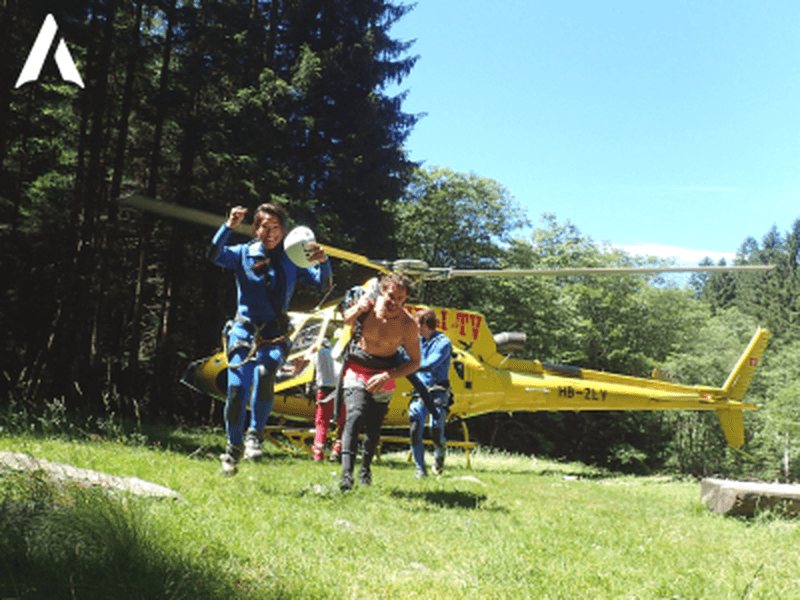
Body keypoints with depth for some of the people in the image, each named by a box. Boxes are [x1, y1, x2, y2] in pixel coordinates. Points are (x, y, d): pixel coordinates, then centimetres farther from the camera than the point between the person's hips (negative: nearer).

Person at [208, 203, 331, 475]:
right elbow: (215, 255, -12)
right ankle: (234, 447, 16)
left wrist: (323, 262, -19)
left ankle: (255, 435, -13)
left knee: (265, 373, -30)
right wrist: (229, 226, -26)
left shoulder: (291, 261, 8)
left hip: (275, 333, 0)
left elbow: (321, 282, 1)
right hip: (244, 330, 0)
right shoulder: (243, 254, 5)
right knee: (236, 390, -7)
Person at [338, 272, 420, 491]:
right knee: (355, 416, -22)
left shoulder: (408, 325, -20)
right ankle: (346, 473, -31)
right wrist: (358, 310, -18)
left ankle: (365, 468, 33)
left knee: (373, 428, 5)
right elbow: (346, 321, 6)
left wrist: (387, 376, -24)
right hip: (357, 369, 0)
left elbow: (415, 361, -11)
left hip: (384, 376, 0)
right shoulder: (369, 303, -15)